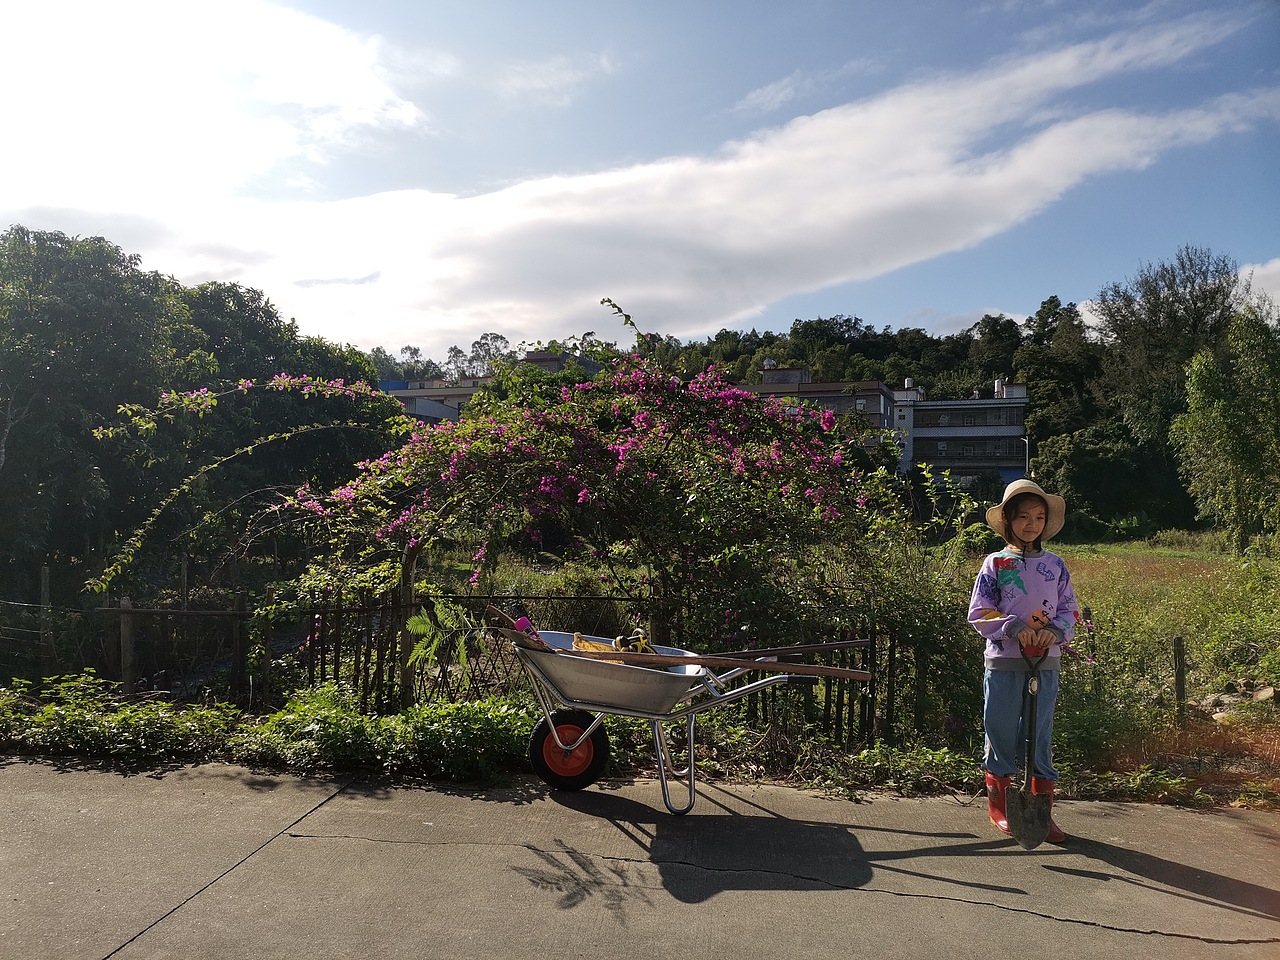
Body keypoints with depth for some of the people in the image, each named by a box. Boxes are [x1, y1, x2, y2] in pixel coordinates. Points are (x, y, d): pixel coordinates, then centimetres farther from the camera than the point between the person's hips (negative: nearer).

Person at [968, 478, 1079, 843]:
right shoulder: (995, 564, 0)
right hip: (1003, 662, -2)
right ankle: (998, 805, 23)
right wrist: (1015, 627, -16)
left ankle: (1043, 811, 17)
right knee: (1001, 734, 6)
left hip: (1046, 664, 2)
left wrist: (1055, 631, -11)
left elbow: (1070, 609, 9)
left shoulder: (1055, 565, 8)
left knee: (1040, 737, 7)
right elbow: (979, 613, -3)